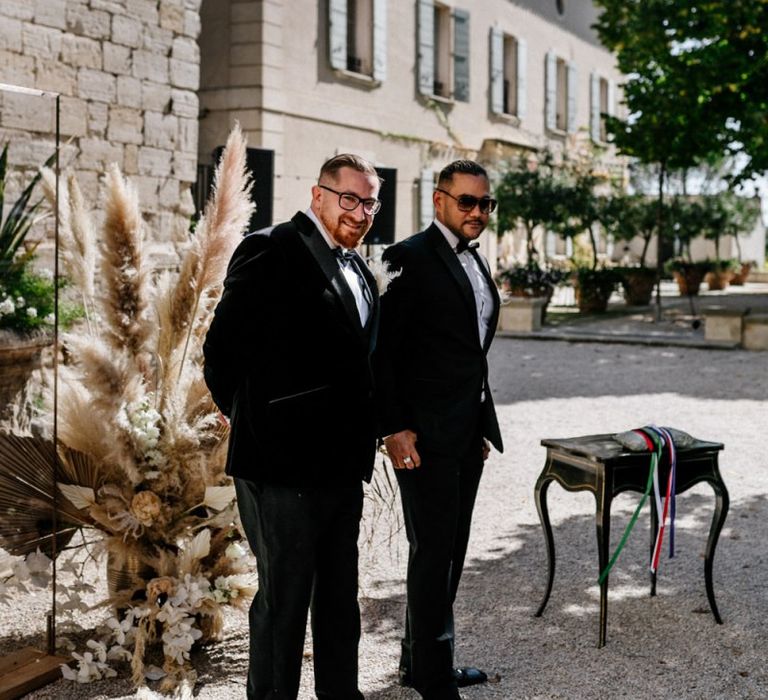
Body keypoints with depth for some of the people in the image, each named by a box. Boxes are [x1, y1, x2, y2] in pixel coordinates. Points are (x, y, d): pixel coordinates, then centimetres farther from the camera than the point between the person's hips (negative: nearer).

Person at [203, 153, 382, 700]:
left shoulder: (358, 270, 14)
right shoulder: (271, 251, -12)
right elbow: (224, 348, -13)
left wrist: (359, 437, 13)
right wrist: (252, 424, -3)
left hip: (341, 466, 8)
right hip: (283, 466, -8)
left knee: (340, 596, 18)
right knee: (283, 598, 3)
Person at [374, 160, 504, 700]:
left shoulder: (477, 263, 14)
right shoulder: (411, 258, -12)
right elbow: (382, 349, -15)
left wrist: (484, 423, 15)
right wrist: (394, 428, -19)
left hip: (469, 433, 8)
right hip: (425, 433, -8)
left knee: (448, 553, 15)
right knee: (433, 554, -2)